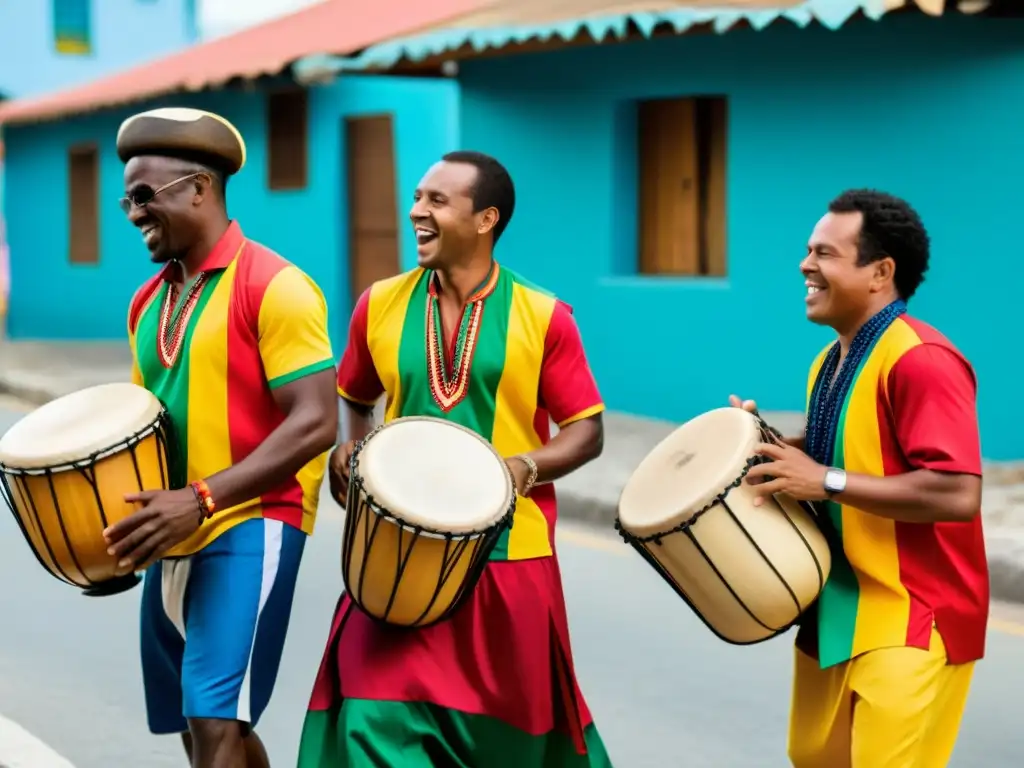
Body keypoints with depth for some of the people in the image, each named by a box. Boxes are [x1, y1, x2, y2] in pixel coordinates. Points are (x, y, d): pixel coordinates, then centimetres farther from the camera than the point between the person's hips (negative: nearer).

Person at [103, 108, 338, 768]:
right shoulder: (148, 302, 12)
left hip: (249, 527, -8)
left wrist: (201, 499, -25)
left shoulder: (274, 287, -12)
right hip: (176, 540, 8)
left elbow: (315, 423, -18)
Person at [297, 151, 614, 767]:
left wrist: (523, 468, -19)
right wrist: (352, 450, -1)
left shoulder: (543, 317, -6)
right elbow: (354, 399, 19)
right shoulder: (380, 306, 2)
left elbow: (587, 433, -2)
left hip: (508, 555, -2)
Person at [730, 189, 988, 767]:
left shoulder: (921, 360, -22)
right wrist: (769, 442, 4)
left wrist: (827, 481, -26)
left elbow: (959, 495, -29)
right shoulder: (830, 362, 9)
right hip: (837, 609, 9)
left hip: (911, 620, -9)